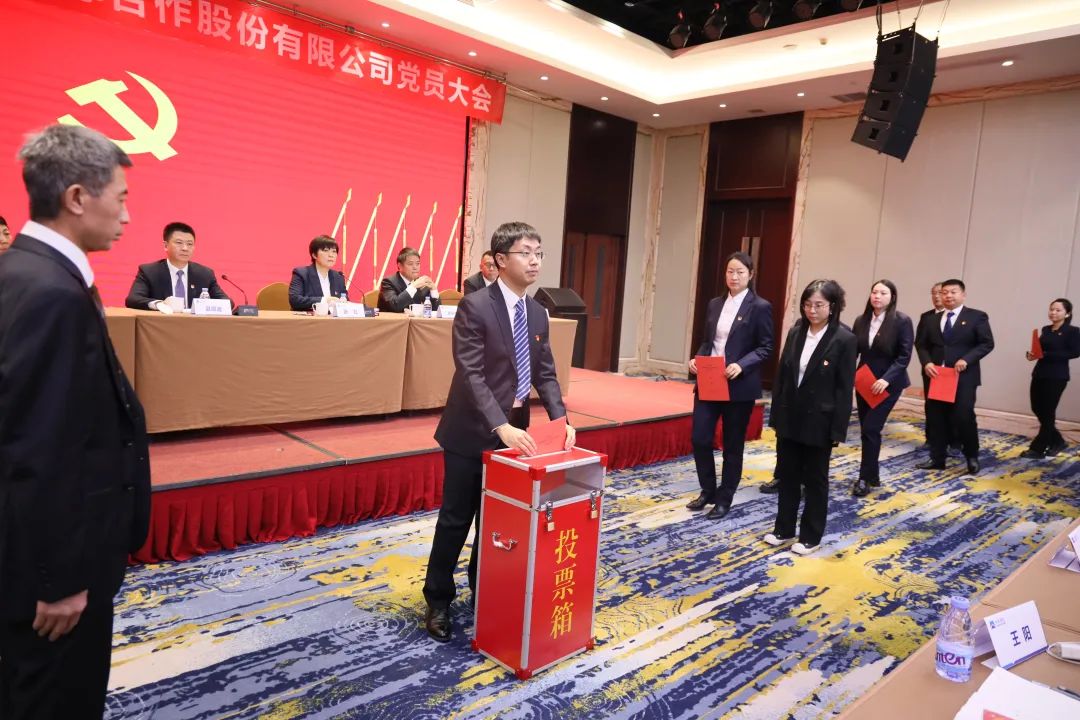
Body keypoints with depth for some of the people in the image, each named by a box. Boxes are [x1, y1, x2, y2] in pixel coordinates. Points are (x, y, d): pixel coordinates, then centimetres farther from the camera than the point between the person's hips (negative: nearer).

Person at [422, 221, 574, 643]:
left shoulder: (537, 313, 6)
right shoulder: (474, 307, -15)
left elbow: (544, 374, 7)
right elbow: (471, 375, -22)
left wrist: (560, 419, -8)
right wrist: (501, 426, -31)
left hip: (514, 430, 6)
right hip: (472, 431, -6)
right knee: (456, 519, 6)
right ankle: (438, 600, 24)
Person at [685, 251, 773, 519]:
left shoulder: (760, 307, -5)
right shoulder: (715, 304, 11)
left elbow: (766, 347, -6)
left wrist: (741, 365, -21)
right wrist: (698, 358, -3)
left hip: (739, 386, -4)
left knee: (732, 445, 6)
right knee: (699, 438, 2)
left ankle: (724, 500, 21)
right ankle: (708, 491, 23)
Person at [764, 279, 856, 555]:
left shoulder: (844, 339, -11)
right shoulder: (795, 332, 4)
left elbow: (845, 388, -11)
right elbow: (781, 376, 7)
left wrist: (838, 429, -13)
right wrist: (775, 415, 5)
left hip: (819, 422, -5)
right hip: (790, 418, 5)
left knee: (815, 480, 9)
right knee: (787, 475, 14)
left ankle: (811, 536, 23)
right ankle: (784, 529, 28)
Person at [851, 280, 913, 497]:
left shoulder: (902, 321, -9)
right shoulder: (861, 320, 3)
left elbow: (904, 356, -12)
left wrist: (886, 379, -22)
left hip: (888, 385, -5)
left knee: (871, 429, -9)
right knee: (866, 430, 10)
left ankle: (864, 478, 2)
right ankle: (872, 475, 23)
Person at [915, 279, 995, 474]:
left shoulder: (977, 317, 0)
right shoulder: (933, 319, 13)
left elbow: (987, 343, -5)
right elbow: (922, 344, 13)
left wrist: (966, 359, -19)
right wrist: (926, 362, -6)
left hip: (963, 376, -4)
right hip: (936, 375, 4)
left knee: (964, 417, -5)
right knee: (936, 418, 6)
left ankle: (972, 457, 16)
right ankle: (937, 458, 15)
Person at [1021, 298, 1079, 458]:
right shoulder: (1046, 329, 12)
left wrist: (1045, 355, -21)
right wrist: (1031, 353, -6)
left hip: (1057, 376, -7)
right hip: (1039, 373, 7)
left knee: (1047, 412, 0)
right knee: (1037, 408, 10)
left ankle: (1037, 448, 8)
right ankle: (1056, 441, 29)